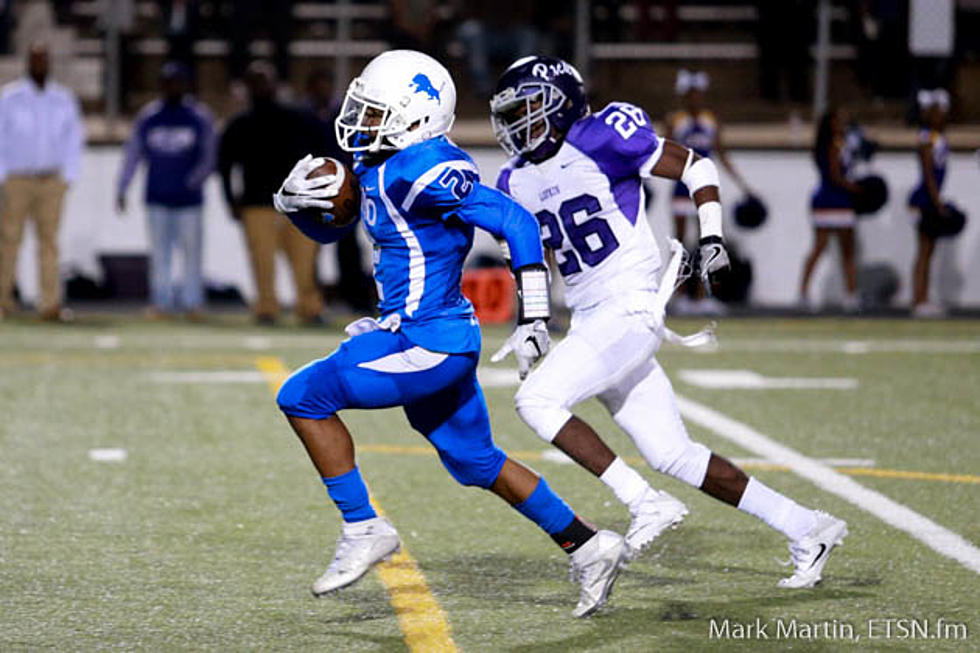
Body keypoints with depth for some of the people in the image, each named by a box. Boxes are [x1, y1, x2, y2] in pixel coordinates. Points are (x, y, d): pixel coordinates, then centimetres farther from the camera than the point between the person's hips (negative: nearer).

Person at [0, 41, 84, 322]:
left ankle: (50, 304, -3)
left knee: (49, 241, -1)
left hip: (52, 181, 2)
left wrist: (68, 177, 4)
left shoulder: (64, 99, 6)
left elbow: (74, 139, 12)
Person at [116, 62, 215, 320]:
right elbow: (132, 156, 10)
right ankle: (162, 302, 7)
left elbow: (208, 158, 1)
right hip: (157, 199, 2)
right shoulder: (147, 117, 8)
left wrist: (193, 181, -15)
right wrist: (121, 190, 4)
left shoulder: (200, 117, 2)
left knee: (191, 252, -2)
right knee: (159, 253, 3)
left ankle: (193, 303, 5)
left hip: (189, 199, -2)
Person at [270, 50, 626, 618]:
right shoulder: (376, 164, 9)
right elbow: (326, 227, 23)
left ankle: (364, 530, 0)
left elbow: (516, 222, -23)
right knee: (474, 461, 19)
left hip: (430, 343, -10)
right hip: (419, 337, 10)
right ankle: (587, 548, 26)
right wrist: (294, 199, 0)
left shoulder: (425, 171, -20)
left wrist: (534, 320, -23)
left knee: (303, 397, -7)